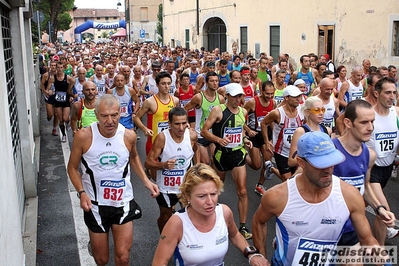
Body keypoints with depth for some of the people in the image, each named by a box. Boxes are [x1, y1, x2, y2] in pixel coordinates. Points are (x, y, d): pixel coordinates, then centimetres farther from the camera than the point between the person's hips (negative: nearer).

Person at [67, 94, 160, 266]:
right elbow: (73, 168, -3)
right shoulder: (83, 136, -16)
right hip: (95, 204, -1)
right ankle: (94, 243, 49)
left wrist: (146, 181, 1)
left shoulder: (129, 136, -9)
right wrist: (82, 192, -18)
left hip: (123, 203, 1)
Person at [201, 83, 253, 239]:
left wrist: (245, 139, 3)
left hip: (238, 154, 3)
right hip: (222, 154, -3)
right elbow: (204, 131, -13)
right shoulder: (218, 110, -11)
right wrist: (218, 139, -29)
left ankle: (243, 227, 4)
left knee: (242, 191, -4)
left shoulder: (243, 111, 5)